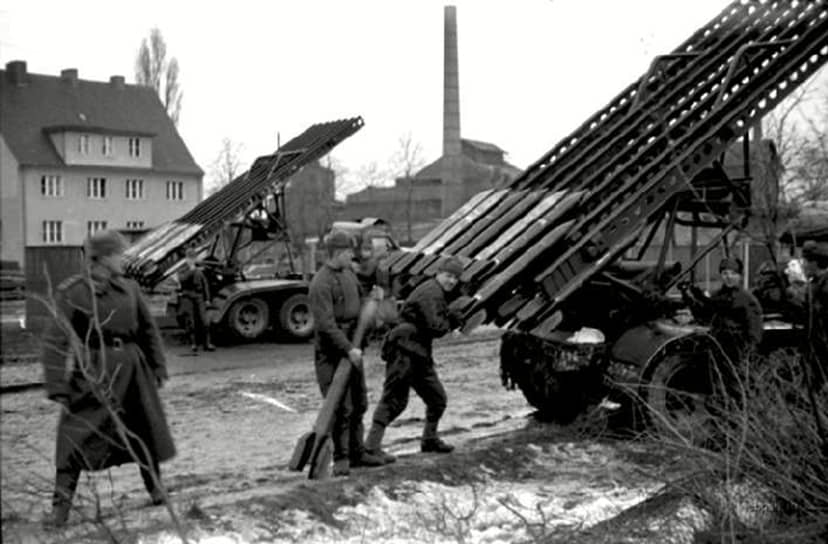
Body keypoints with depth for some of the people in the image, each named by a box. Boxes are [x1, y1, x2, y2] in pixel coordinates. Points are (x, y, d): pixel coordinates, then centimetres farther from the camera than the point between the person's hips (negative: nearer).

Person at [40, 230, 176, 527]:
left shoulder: (129, 288, 4)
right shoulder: (71, 292, -10)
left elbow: (148, 329, 13)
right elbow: (56, 341, -12)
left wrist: (157, 366, 13)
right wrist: (56, 385, -17)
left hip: (131, 366, 4)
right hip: (93, 371, -4)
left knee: (145, 431, 15)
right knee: (76, 439, -6)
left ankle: (156, 488, 36)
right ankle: (60, 507, 4)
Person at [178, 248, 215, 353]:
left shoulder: (199, 272, 15)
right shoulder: (182, 272, 8)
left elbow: (205, 285, 15)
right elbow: (182, 279, -15)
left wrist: (207, 298, 9)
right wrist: (191, 270, -21)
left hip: (199, 298, 2)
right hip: (187, 298, -2)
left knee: (204, 321, -5)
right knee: (190, 322, -2)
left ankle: (207, 343, -1)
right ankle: (193, 344, 3)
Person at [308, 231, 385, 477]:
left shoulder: (348, 272, 10)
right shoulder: (321, 284, -18)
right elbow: (326, 324, -23)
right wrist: (348, 349, -25)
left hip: (352, 347, 9)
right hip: (332, 350, -9)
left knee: (359, 403, 14)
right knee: (341, 406, -7)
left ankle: (357, 452, 26)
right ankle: (341, 458, 4)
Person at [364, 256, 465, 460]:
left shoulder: (440, 294, 18)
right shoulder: (429, 293, -15)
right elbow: (435, 327, -23)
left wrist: (453, 319, -3)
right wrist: (448, 322, -4)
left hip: (420, 355, 10)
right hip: (404, 352, -10)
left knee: (437, 398, 16)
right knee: (394, 399, -11)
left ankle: (430, 439, 32)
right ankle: (371, 447, -8)